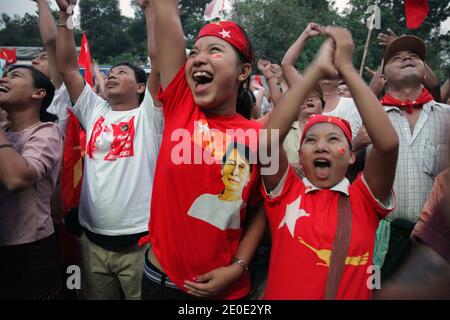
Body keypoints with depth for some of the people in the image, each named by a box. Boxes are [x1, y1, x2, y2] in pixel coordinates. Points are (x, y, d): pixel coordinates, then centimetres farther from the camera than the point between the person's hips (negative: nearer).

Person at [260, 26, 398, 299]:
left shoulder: (365, 201, 0)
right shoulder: (286, 193, 0)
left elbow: (388, 143, -15)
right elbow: (267, 140, -16)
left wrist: (346, 68, -12)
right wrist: (318, 70, -16)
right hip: (281, 295, 0)